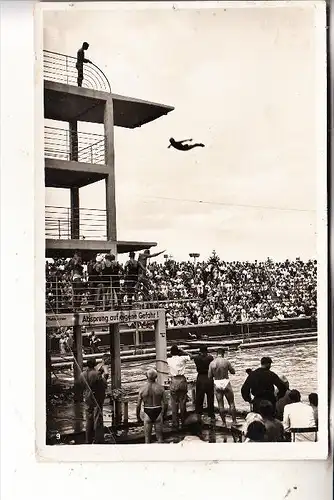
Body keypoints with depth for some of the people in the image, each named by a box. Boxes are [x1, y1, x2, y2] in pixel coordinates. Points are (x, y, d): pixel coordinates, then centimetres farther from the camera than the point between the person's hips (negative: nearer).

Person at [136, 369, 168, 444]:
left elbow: (138, 405, -7)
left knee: (147, 437, 12)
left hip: (147, 414, -1)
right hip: (158, 414, 1)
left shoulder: (142, 389, -10)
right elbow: (165, 403, -5)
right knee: (159, 436, 13)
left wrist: (138, 416, 7)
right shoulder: (160, 388, -8)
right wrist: (164, 414, 11)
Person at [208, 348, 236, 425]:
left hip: (217, 384, 2)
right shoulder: (226, 362, -9)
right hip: (226, 383, -2)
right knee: (231, 403, 8)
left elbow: (210, 376, 1)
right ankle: (234, 421, 8)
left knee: (220, 404, 9)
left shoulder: (212, 363, -3)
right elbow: (233, 372, 0)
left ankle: (224, 422, 12)